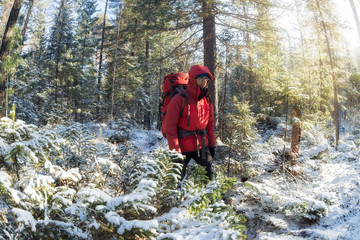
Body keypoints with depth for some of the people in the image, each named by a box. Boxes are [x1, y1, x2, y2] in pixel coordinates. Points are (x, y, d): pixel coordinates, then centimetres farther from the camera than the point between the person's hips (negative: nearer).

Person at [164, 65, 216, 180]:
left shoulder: (207, 99, 5)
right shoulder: (180, 99, -14)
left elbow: (210, 124, 13)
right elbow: (170, 127, -14)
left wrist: (212, 145, 10)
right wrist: (175, 150, -16)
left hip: (202, 145, 5)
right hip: (183, 147, -5)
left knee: (208, 175, 9)